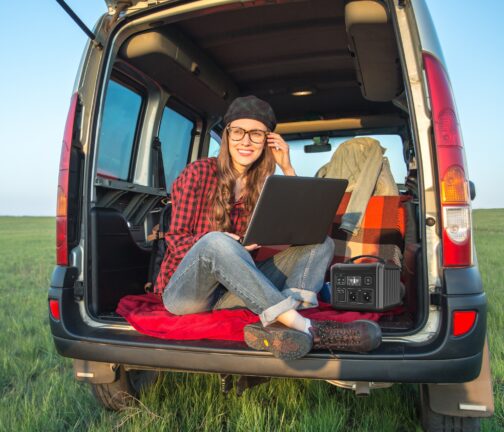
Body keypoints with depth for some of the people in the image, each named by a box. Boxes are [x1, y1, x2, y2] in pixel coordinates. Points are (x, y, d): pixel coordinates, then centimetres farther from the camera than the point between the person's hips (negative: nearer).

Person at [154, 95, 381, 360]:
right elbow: (176, 239, -7)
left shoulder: (264, 184, 8)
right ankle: (304, 327, -40)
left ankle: (281, 326, -39)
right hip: (184, 292, -4)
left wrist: (287, 168, -5)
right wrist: (229, 246, -26)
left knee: (321, 243, -10)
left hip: (234, 292, 4)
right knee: (216, 242, -37)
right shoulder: (199, 173, -4)